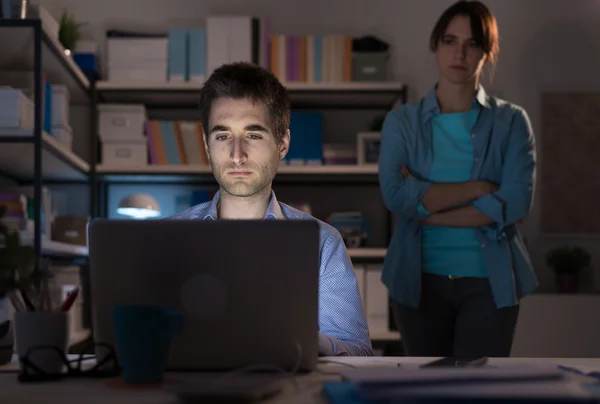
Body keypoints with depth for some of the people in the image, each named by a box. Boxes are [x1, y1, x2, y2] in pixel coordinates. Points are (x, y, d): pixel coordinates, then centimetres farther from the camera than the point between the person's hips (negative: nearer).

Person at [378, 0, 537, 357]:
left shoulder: (512, 121, 0)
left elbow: (515, 203, -14)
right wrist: (478, 187, -16)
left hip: (490, 281, -1)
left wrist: (426, 211, -13)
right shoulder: (402, 121, 2)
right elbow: (395, 194, -14)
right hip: (420, 279, 2)